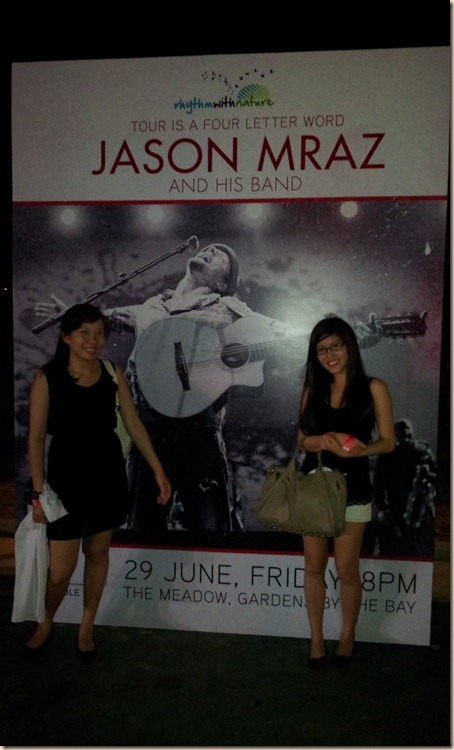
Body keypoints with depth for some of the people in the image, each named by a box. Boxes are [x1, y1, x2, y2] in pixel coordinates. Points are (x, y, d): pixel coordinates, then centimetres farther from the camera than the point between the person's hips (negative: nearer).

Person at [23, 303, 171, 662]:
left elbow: (134, 424, 2)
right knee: (61, 570, 2)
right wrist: (38, 491, -11)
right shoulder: (47, 378, -9)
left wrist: (158, 470, 0)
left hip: (109, 474, 3)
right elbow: (36, 437, -8)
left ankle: (87, 627, 38)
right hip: (66, 477, -3)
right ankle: (46, 624, 35)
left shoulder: (113, 373, -1)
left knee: (98, 553, 15)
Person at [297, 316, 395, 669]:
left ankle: (347, 636, 28)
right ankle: (317, 638, 26)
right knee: (314, 566, 10)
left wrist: (356, 450, -22)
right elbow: (303, 440, 6)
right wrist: (327, 440, -16)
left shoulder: (373, 388, -4)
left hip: (352, 489, -3)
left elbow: (388, 441, -3)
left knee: (347, 570, 5)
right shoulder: (313, 389, 6)